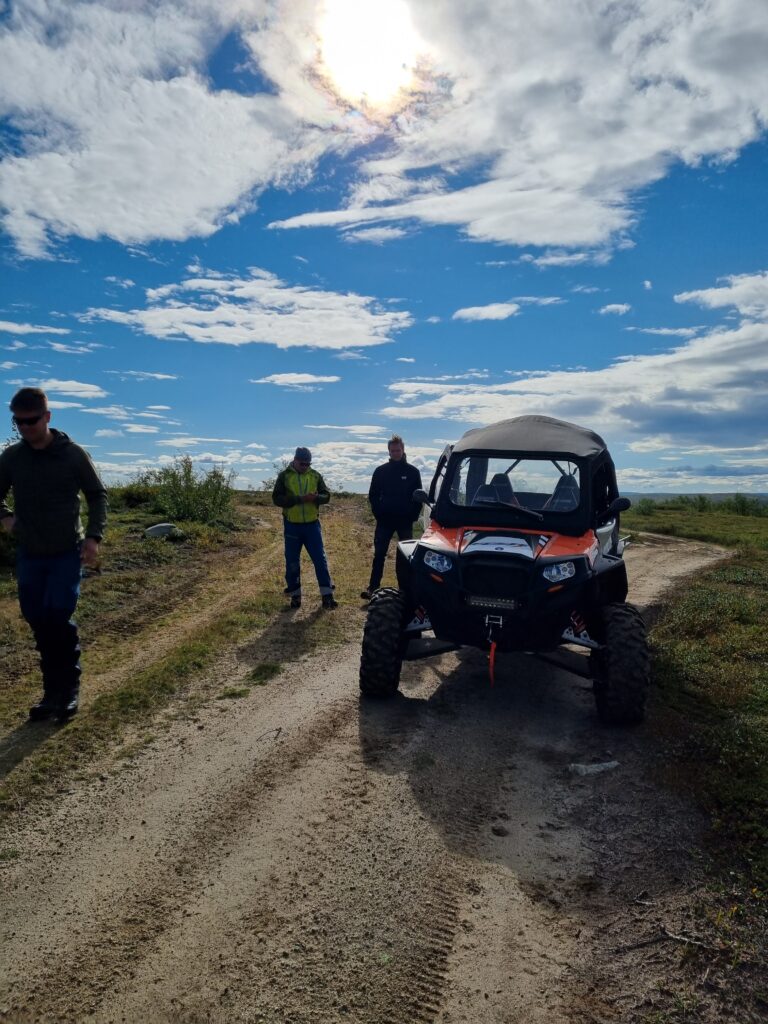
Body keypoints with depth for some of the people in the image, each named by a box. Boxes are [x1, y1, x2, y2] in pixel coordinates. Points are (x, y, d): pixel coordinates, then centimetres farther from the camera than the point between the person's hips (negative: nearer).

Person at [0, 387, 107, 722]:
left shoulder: (73, 454, -8)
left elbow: (97, 495, 1)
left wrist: (93, 536, -9)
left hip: (67, 554, -3)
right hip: (28, 555, 4)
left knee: (59, 618, -12)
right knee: (39, 623, 6)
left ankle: (69, 689, 6)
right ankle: (53, 690, 19)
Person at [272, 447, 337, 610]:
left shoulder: (315, 475, 5)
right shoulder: (284, 476, -2)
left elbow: (326, 495, 4)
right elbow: (277, 498, -10)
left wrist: (316, 497, -20)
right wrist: (299, 499, -22)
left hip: (312, 524, 1)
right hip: (292, 525, -1)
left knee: (320, 559, 1)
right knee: (292, 562, 6)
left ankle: (327, 595, 6)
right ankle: (295, 595, 18)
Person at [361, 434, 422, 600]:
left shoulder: (412, 472, 1)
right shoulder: (380, 471, 3)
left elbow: (418, 497, 3)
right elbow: (373, 495, 7)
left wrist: (413, 516, -5)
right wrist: (378, 514, -2)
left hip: (405, 521, 0)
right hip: (385, 521, 0)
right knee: (379, 554, -3)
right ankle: (373, 588, -2)